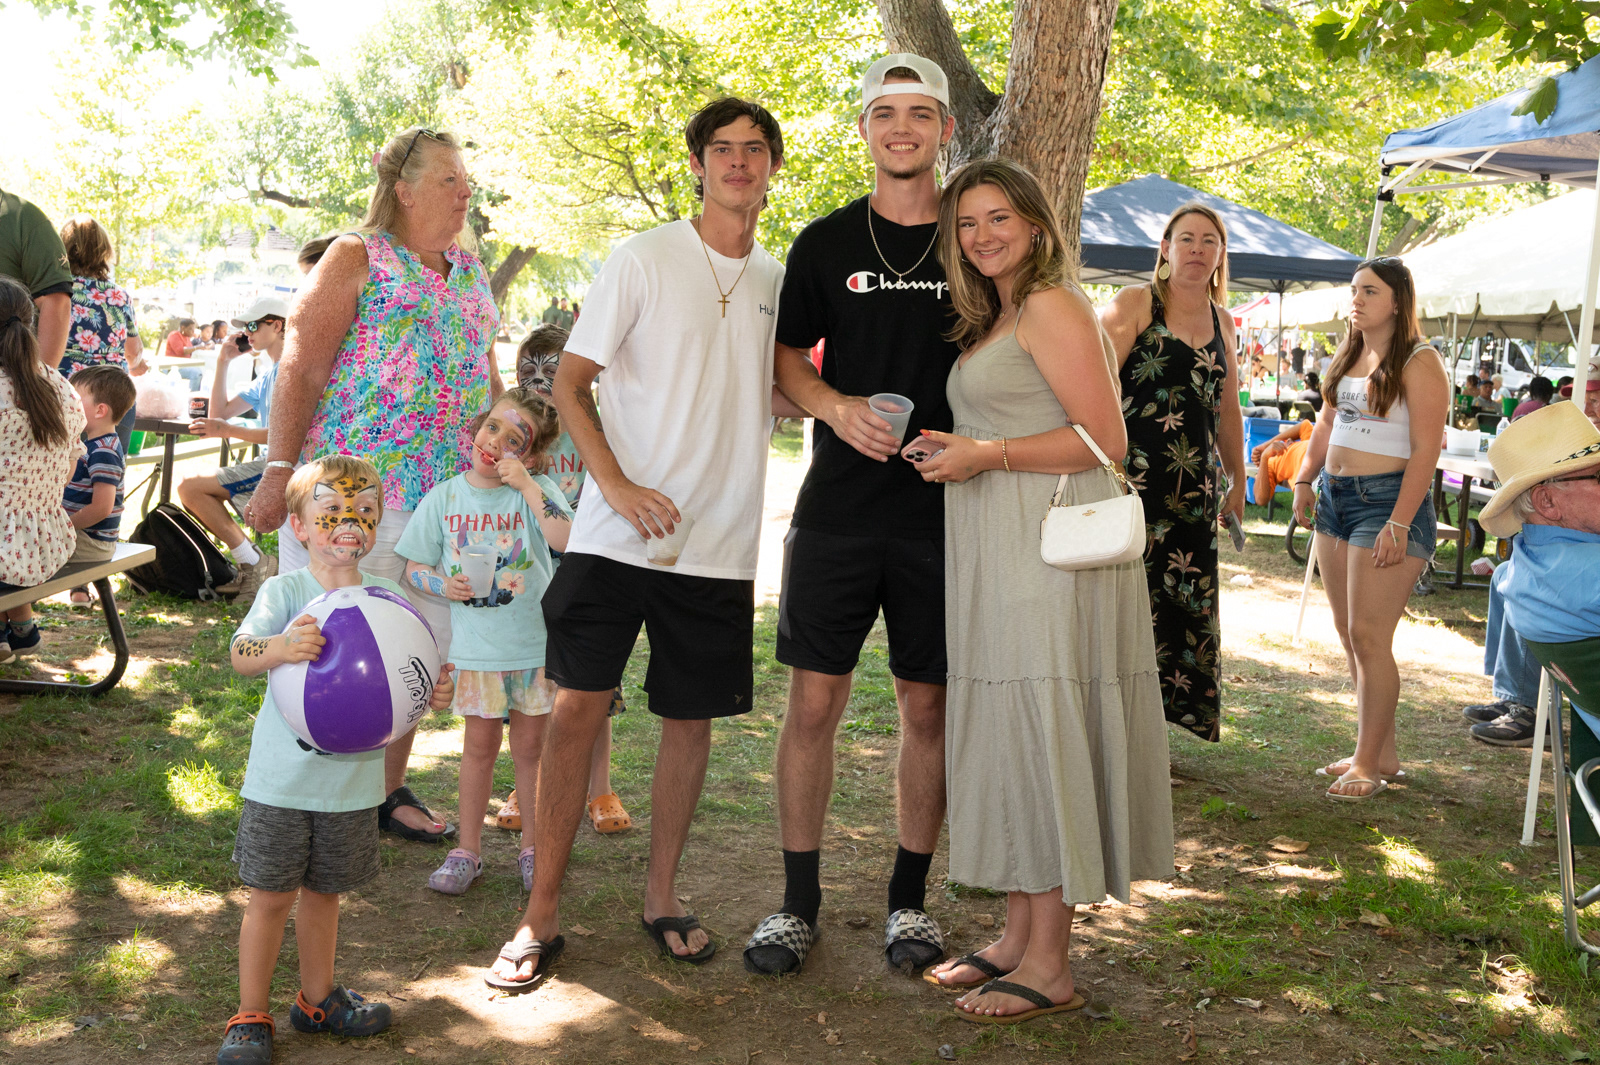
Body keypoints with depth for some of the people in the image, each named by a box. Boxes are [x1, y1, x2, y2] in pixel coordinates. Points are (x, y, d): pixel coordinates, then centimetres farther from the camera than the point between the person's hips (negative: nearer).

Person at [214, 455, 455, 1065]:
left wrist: (432, 695, -14)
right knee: (271, 896, 6)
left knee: (322, 892, 18)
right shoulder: (285, 591, -7)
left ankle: (317, 998, 37)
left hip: (354, 781, 3)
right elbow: (240, 653, -18)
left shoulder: (389, 600, 2)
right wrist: (281, 647, -39)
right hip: (281, 779, -3)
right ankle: (251, 1016, 20)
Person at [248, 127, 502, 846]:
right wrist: (279, 472, -16)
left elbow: (486, 378, 22)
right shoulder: (357, 258, -3)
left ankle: (389, 790, 22)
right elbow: (300, 366, -9)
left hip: (444, 493, 6)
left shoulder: (470, 273, 16)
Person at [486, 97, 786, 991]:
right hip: (619, 535, -4)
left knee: (692, 717, 9)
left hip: (721, 543, 4)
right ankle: (543, 916, 6)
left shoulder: (777, 278, 10)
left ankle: (663, 896, 24)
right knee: (579, 706, -5)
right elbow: (570, 383, -2)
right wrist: (618, 485, -15)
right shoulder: (644, 259, -3)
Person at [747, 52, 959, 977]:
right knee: (815, 697, 0)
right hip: (839, 509, 0)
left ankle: (910, 897, 21)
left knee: (928, 704, 6)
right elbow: (786, 359, 9)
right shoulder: (826, 243, 7)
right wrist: (838, 407, -11)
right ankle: (799, 901, 13)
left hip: (944, 512, 0)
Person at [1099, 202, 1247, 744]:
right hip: (1133, 480, -6)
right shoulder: (1135, 304, -3)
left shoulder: (1221, 321, 16)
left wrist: (1237, 482, 26)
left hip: (1194, 490, 6)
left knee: (1185, 604, 6)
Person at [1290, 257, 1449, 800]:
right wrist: (1304, 480, 13)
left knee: (1369, 636, -9)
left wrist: (1399, 524, -21)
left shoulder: (1419, 362, -10)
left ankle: (1368, 763, 1)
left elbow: (1425, 449, -15)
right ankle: (1383, 750, 20)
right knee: (1349, 632, 10)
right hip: (1335, 497, 8)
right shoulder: (1348, 356, 14)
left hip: (1387, 499, -8)